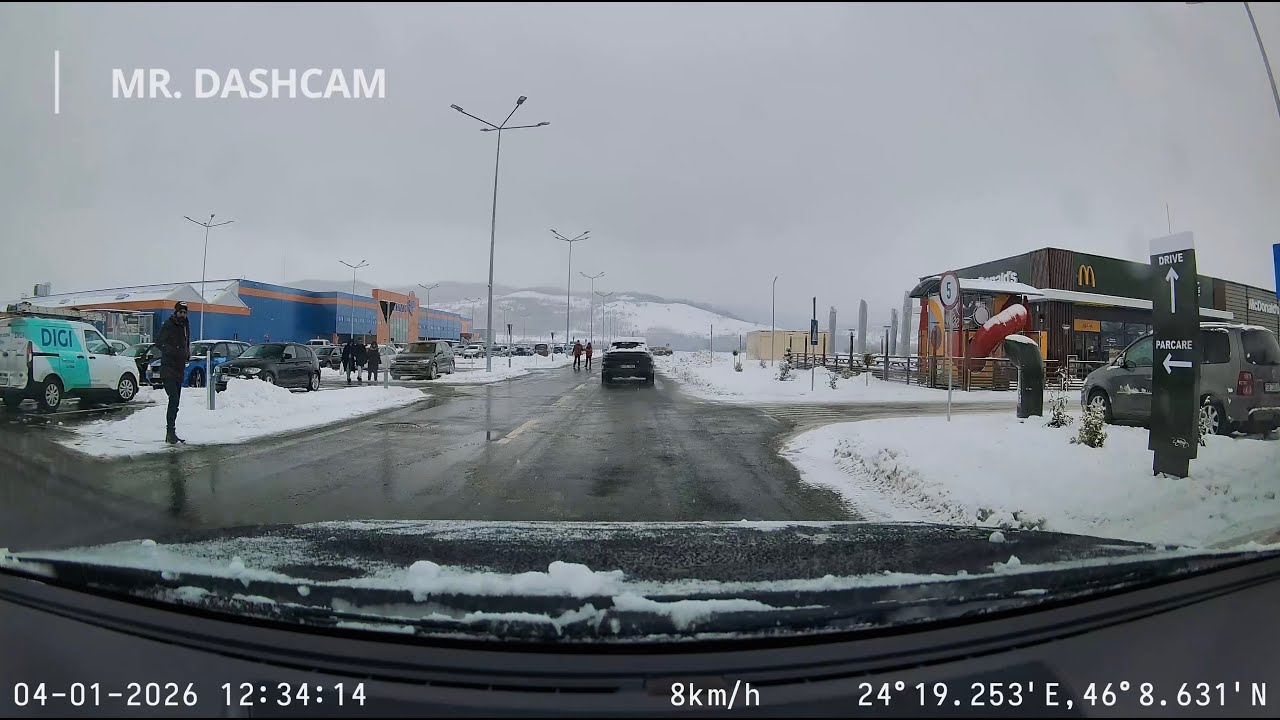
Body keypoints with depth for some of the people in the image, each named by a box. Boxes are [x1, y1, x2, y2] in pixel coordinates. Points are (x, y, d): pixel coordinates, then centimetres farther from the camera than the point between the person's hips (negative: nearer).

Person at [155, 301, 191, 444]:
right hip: (168, 369, -8)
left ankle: (170, 433, 17)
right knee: (174, 399, -18)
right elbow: (159, 342, -15)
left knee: (175, 402, 11)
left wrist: (187, 354, 5)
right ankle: (170, 431, -19)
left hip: (179, 369, 8)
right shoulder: (168, 325, -6)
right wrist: (174, 351, -26)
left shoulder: (185, 326, 16)